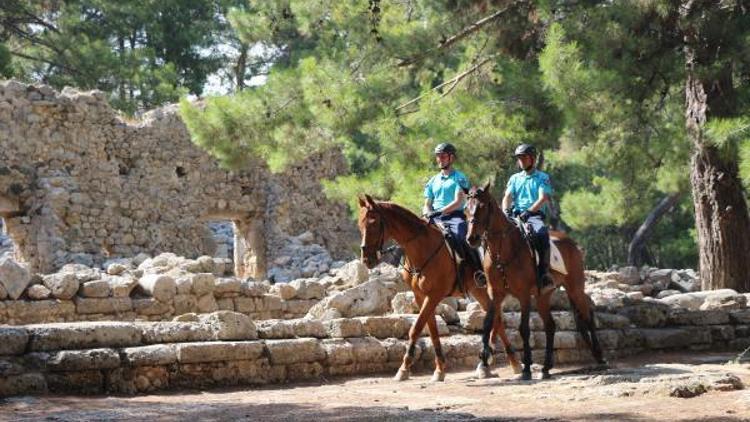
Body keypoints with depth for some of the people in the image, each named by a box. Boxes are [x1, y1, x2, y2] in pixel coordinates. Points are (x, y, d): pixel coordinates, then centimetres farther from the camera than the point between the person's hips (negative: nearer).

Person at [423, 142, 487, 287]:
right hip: (436, 220, 6)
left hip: (455, 217, -6)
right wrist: (428, 213, -5)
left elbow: (458, 202, -8)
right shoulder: (433, 181, 22)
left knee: (460, 236, -33)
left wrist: (440, 211, -21)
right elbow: (427, 205, 20)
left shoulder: (459, 178, 5)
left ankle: (479, 271, -31)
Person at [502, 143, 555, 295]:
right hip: (515, 216, 4)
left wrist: (528, 212, -20)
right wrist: (506, 211, -13)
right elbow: (507, 197, 9)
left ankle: (544, 275, -37)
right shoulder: (514, 178, 22)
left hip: (535, 215, -4)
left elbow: (543, 199, -5)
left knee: (541, 233, -36)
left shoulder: (542, 178, 10)